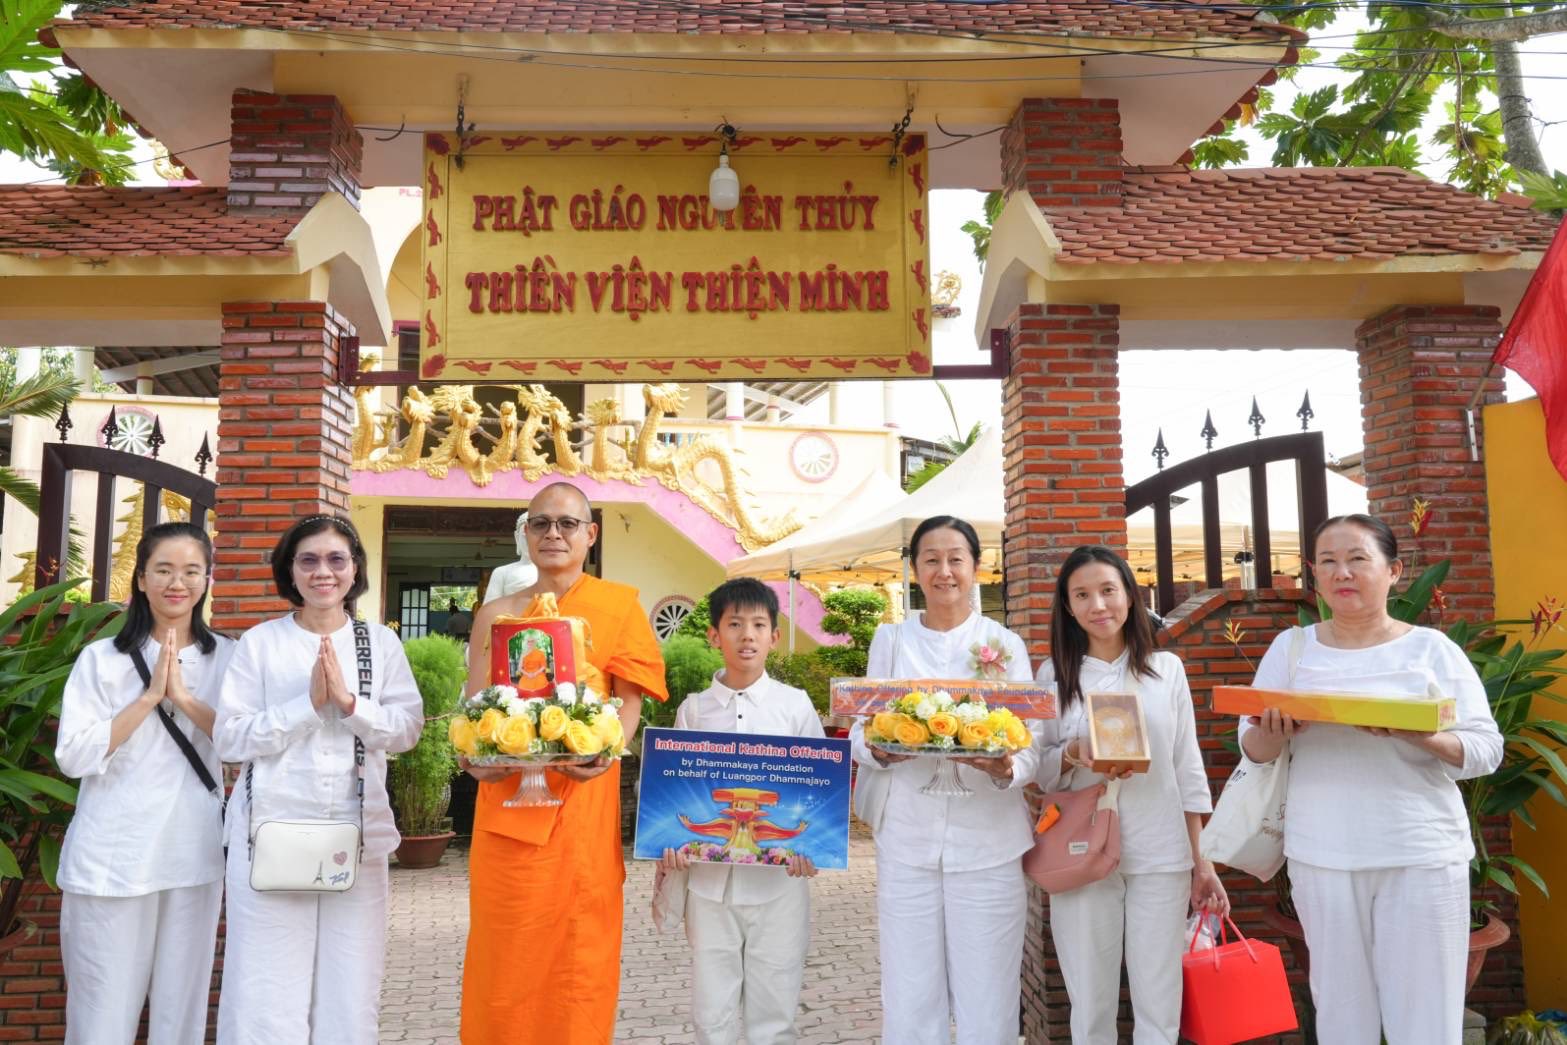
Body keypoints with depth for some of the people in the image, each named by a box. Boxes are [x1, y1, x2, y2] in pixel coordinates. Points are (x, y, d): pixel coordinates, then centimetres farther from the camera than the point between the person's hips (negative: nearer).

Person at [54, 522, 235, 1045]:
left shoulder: (228, 659, 5)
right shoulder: (101, 658, 1)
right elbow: (73, 756, -8)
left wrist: (184, 697, -16)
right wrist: (150, 696, -13)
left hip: (194, 855, 2)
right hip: (113, 858, -1)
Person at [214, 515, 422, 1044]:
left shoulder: (381, 642, 7)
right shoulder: (260, 642, 3)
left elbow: (408, 728, 0)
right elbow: (229, 737, -4)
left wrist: (349, 701, -14)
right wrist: (308, 703, -13)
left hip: (357, 834, 1)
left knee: (349, 988, 5)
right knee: (268, 988, 1)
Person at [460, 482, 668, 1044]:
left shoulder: (618, 605, 5)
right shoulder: (496, 615, 10)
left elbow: (629, 699, -1)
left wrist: (607, 750, -19)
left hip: (583, 802, -1)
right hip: (507, 801, 2)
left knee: (578, 953, 4)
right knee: (505, 954, 6)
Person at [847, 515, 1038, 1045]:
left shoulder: (1005, 643, 4)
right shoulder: (891, 639, 8)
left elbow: (1028, 748, 0)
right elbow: (860, 730, 6)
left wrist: (1005, 768, -22)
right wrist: (879, 750, -17)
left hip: (986, 843, -1)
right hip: (906, 841, 1)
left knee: (987, 1002, 4)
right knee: (909, 1000, 4)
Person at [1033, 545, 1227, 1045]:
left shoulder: (1166, 668, 5)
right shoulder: (1054, 674, 3)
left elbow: (1188, 769, 9)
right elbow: (1038, 770, 4)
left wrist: (1202, 859, 7)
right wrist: (1075, 753, -17)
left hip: (1161, 856, 1)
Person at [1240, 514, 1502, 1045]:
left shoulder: (1431, 648, 0)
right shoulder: (1291, 648, 6)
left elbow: (1485, 749, -3)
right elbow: (1254, 748, 6)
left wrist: (1421, 737, -23)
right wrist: (1274, 733, -17)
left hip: (1423, 855, -1)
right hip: (1322, 856, 2)